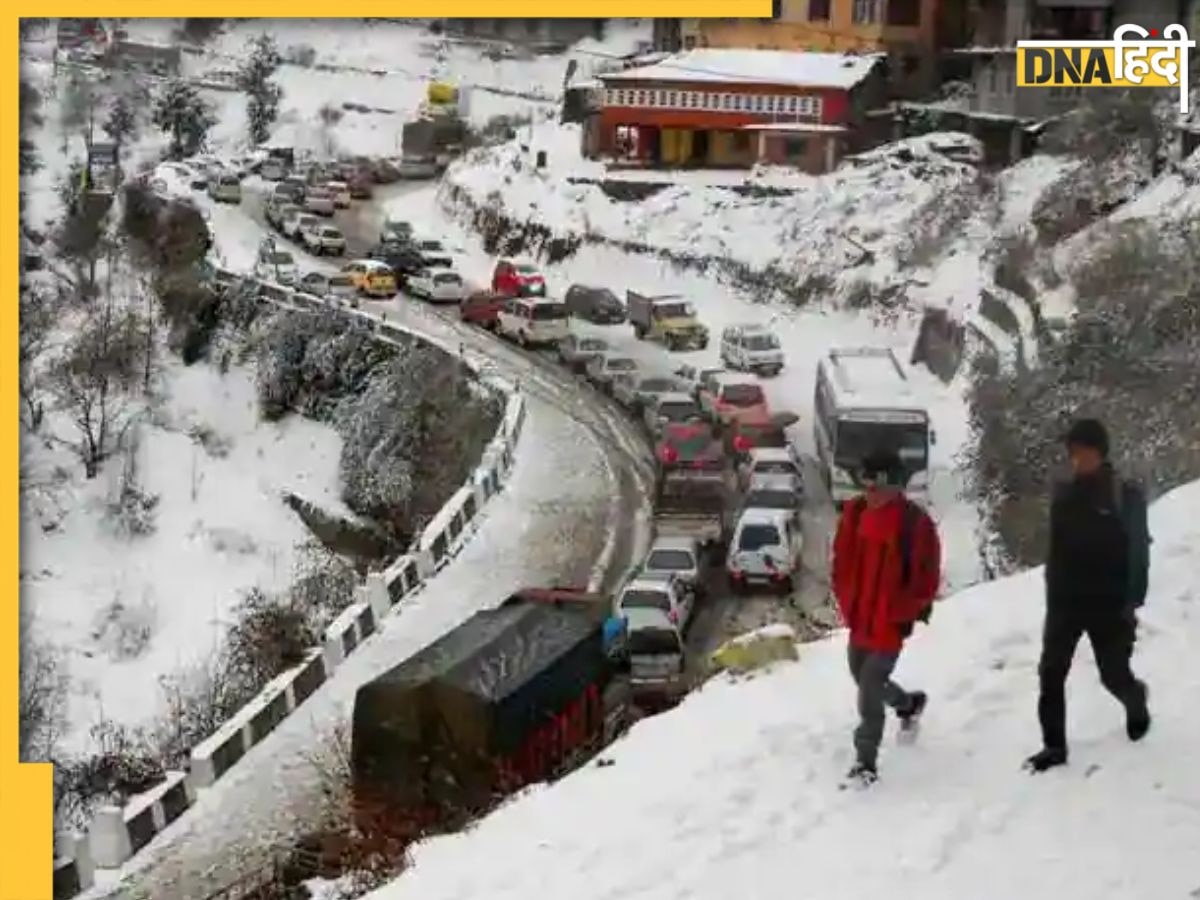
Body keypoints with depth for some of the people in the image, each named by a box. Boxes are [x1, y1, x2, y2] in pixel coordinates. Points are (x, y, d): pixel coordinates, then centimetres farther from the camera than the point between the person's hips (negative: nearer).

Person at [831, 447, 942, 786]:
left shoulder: (915, 523, -19)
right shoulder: (854, 512, -2)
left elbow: (927, 576, -12)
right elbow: (842, 560, 10)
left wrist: (909, 614, -11)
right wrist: (846, 602, 6)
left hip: (890, 624, -7)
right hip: (859, 619, 7)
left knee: (869, 692, -8)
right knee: (864, 679, 23)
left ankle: (865, 763, 4)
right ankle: (908, 703, 52)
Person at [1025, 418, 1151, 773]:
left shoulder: (1126, 496, -9)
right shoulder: (1064, 495, 4)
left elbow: (1139, 552, -8)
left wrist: (1132, 602, -13)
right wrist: (1052, 595, 11)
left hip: (1108, 604, -4)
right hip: (1065, 602, 4)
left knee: (1114, 674, 7)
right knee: (1050, 673, -3)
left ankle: (1137, 704, 41)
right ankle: (1054, 746, 5)